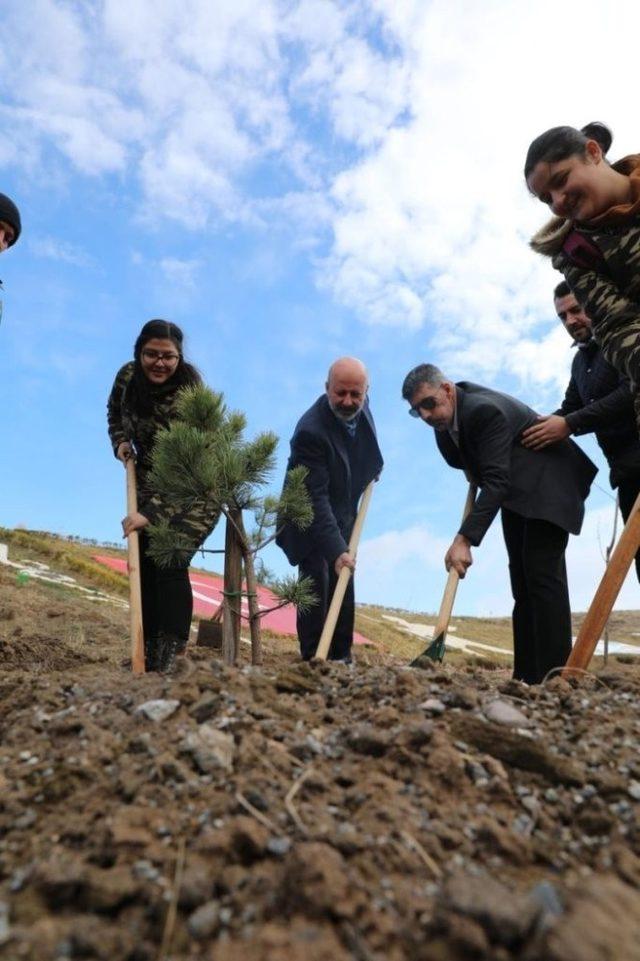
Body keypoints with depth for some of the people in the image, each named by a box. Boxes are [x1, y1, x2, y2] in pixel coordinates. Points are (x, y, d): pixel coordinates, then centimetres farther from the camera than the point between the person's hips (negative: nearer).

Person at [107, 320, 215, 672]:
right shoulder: (127, 376, -7)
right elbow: (115, 413, 16)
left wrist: (152, 512, -36)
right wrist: (120, 442, -3)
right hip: (148, 485, 6)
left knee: (170, 562, -17)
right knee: (143, 562, 4)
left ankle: (170, 657, -7)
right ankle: (149, 654, 15)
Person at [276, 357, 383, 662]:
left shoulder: (361, 406, -9)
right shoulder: (311, 431, -33)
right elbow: (315, 498, -36)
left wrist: (372, 469, 10)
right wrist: (335, 551, -40)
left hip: (342, 518, 7)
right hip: (309, 520, -7)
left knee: (343, 589, 10)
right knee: (317, 585, -11)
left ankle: (342, 659, 21)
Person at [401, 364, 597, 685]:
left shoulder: (485, 410, -30)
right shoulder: (445, 411, -3)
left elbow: (496, 482, -39)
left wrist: (464, 539, -45)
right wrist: (472, 469, 1)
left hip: (548, 482, -9)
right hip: (516, 490, 9)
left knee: (542, 573, -17)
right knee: (522, 579, 6)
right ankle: (527, 676, 10)